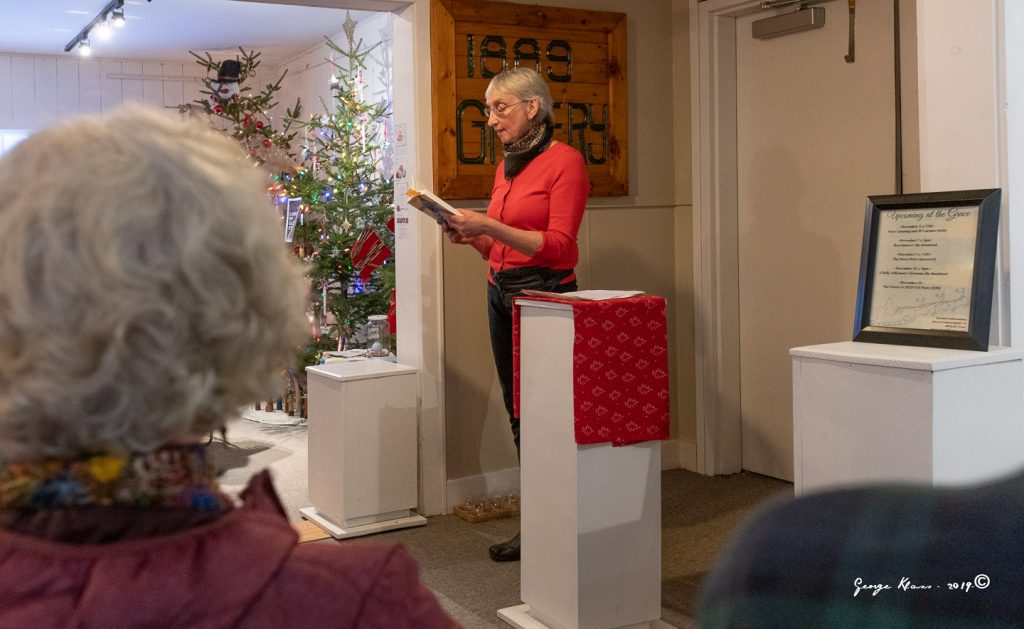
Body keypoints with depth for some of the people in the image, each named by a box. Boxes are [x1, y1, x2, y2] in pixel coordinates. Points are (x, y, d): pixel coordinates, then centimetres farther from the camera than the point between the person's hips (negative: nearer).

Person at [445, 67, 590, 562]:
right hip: (500, 293, 8)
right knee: (519, 415, 9)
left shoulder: (564, 161, -8)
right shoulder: (506, 165, 15)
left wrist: (490, 227, -21)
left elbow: (558, 245, -15)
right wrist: (470, 237, 1)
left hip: (544, 294, -7)